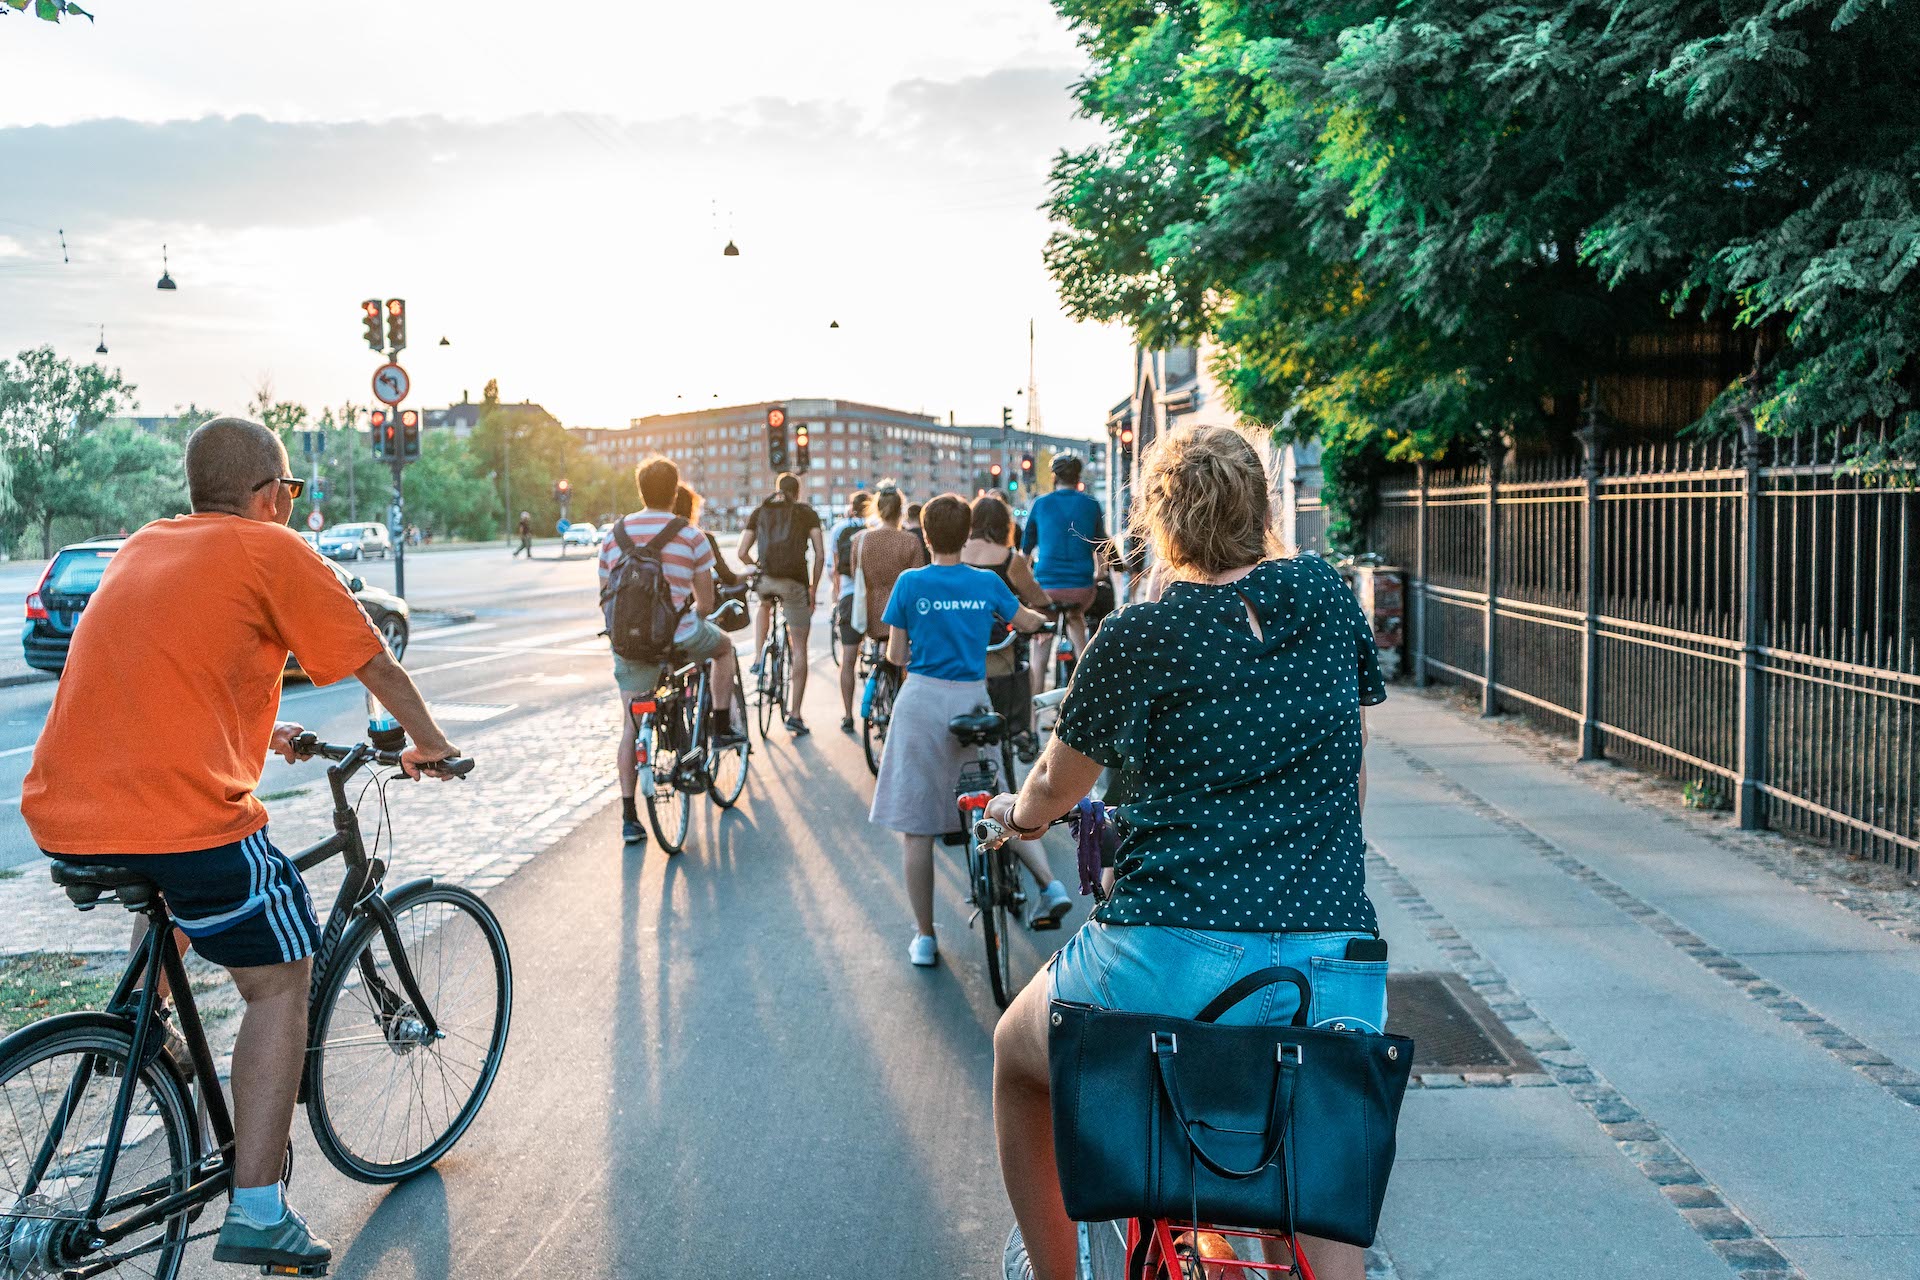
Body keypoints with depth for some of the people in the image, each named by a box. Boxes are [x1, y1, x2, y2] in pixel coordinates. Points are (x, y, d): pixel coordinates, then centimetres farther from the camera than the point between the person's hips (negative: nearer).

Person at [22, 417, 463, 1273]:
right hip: (186, 814, -7)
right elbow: (378, 669, 5)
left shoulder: (140, 547, 20)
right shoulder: (272, 551, 0)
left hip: (59, 817, 7)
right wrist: (430, 745, 23)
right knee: (279, 984, 7)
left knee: (173, 904, 37)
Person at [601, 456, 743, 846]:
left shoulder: (613, 535, 6)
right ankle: (722, 726, 30)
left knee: (631, 724, 12)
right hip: (679, 638, -3)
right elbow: (705, 602, 2)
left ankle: (629, 816, 9)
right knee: (724, 645, 30)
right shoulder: (691, 536, -3)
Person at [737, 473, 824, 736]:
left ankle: (758, 659, 20)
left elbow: (742, 553, 12)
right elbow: (820, 554, 3)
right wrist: (813, 588, 14)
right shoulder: (806, 513, 10)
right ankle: (795, 715, 6)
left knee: (764, 606, 39)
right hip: (795, 582, -2)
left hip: (766, 579, 2)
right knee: (799, 649, 7)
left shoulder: (759, 512, 16)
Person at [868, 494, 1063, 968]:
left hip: (923, 701, -2)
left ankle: (924, 937, 9)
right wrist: (1044, 618, 45)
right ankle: (1049, 883, 6)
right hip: (973, 701, 3)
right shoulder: (987, 582, 4)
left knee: (917, 826, 4)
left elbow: (896, 655, -1)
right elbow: (1026, 620, 22)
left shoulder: (910, 583, -3)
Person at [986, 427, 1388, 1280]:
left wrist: (1013, 813, 36)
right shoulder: (1327, 597, 7)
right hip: (1336, 976, 3)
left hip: (1171, 965, -3)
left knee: (1017, 1057, 29)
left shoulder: (1135, 639, -2)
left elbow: (1052, 789, 14)